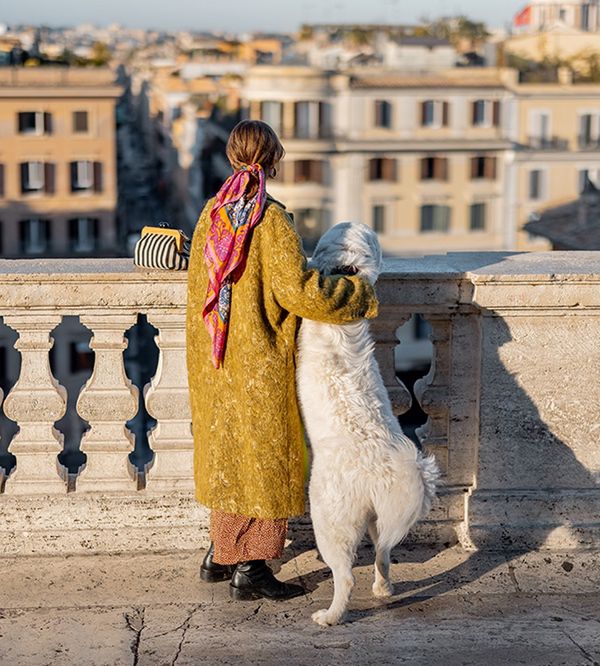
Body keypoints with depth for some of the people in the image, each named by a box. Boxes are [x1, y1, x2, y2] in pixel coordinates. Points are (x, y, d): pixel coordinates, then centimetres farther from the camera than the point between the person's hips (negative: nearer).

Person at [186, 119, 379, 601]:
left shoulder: (212, 213, 4)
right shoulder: (272, 221, -18)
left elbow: (202, 283, 10)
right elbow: (299, 290, -25)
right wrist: (361, 296, -12)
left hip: (216, 362, 7)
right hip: (261, 362, -7)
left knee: (227, 453, 18)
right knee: (266, 455, 3)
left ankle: (221, 555, 28)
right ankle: (251, 568, 8)